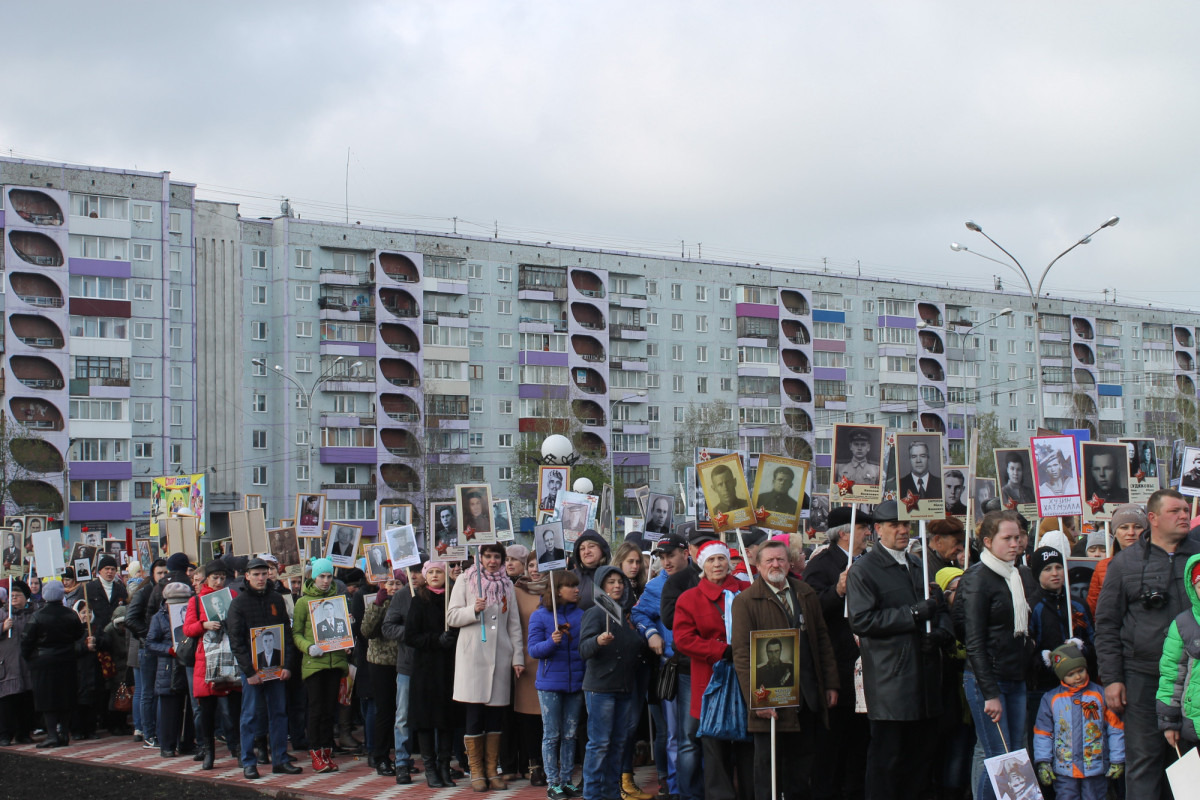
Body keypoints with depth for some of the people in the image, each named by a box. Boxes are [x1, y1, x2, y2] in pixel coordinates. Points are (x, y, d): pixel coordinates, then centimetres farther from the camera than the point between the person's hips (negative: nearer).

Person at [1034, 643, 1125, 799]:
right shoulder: (1050, 699, 4)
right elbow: (1042, 732, 6)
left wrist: (1118, 760, 2)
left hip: (1096, 768, -1)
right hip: (1063, 771, 1)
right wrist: (1043, 763, -1)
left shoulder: (1100, 695, 2)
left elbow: (1115, 729, 4)